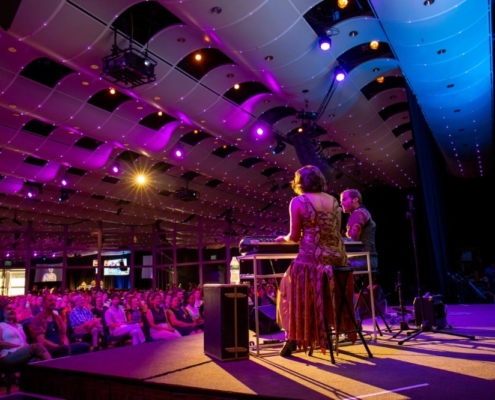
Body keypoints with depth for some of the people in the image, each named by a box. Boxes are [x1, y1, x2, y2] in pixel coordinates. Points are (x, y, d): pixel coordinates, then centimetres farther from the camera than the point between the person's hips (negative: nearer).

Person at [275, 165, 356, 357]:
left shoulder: (298, 201, -2)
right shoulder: (333, 200, 14)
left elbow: (295, 237, -3)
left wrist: (283, 238, 19)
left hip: (312, 257, -5)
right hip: (337, 256, 5)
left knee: (291, 288, 13)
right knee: (330, 294, 26)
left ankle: (293, 338, 10)